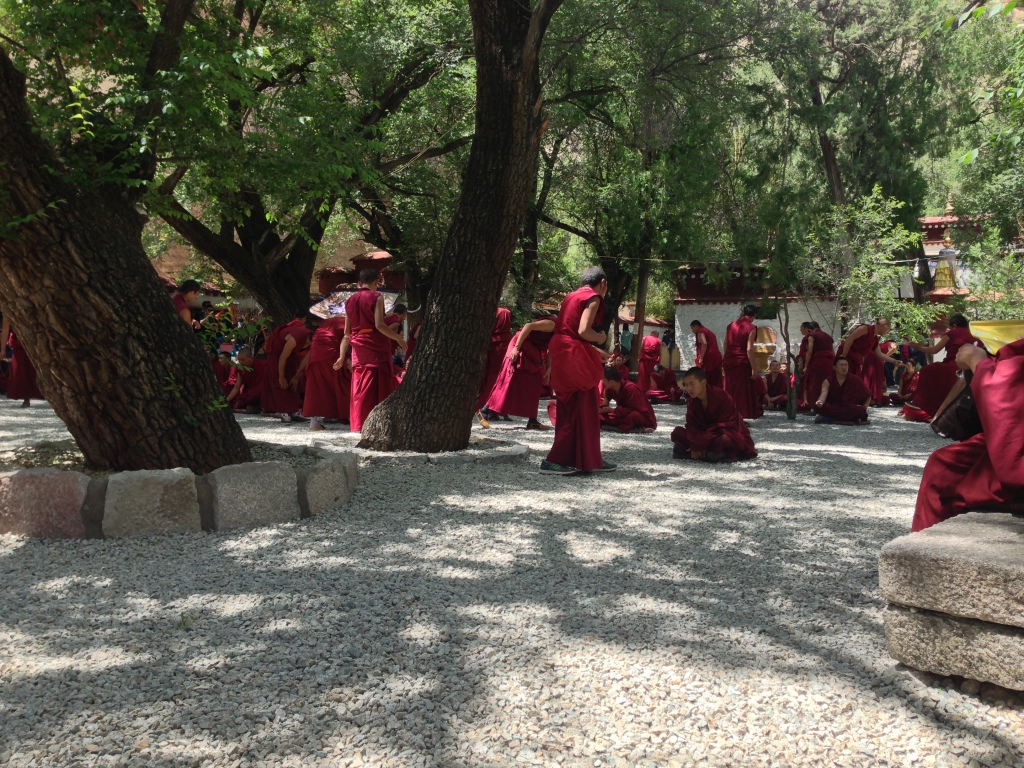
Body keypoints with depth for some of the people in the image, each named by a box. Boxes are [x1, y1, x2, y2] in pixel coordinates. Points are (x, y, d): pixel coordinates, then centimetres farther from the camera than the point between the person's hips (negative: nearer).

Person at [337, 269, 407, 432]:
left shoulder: (350, 300, 13)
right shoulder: (376, 298, -5)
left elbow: (347, 333, 13)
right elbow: (379, 325, -17)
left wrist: (342, 356, 16)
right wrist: (399, 339, -10)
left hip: (358, 348, 6)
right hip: (376, 347, -6)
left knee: (360, 388, 10)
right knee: (380, 386, -2)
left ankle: (358, 424, 12)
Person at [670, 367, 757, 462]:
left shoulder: (722, 397, -21)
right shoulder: (693, 400, -1)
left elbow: (726, 426, -23)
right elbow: (692, 425, -4)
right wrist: (695, 446, -23)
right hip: (708, 435, 7)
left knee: (724, 440, -44)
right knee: (677, 432, -8)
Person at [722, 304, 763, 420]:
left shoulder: (731, 325, 8)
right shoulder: (751, 328, -8)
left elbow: (725, 345, 11)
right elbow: (749, 349, -15)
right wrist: (753, 369, -13)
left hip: (728, 361, 5)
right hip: (742, 362, -5)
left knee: (730, 389, 15)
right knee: (743, 390, 5)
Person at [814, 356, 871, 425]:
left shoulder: (855, 380, 1)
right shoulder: (828, 382, -1)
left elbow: (868, 396, 8)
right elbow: (824, 394, -20)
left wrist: (864, 408, -10)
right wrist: (820, 402, -44)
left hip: (850, 408, 0)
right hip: (832, 408, 0)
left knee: (861, 410, -33)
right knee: (817, 406, -31)